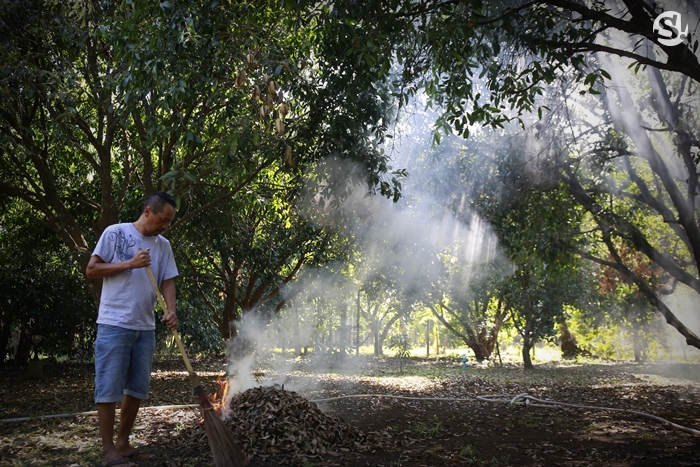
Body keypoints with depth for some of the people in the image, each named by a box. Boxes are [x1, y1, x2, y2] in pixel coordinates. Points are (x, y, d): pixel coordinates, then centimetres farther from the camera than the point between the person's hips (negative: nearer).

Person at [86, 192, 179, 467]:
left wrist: (171, 311, -9)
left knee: (137, 388, 10)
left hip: (145, 327, 6)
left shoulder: (163, 245, 11)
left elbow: (167, 281, 8)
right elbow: (91, 270, -5)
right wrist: (129, 264, -15)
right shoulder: (115, 233, -4)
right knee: (109, 388, -1)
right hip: (114, 324, -6)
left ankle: (123, 443, 23)